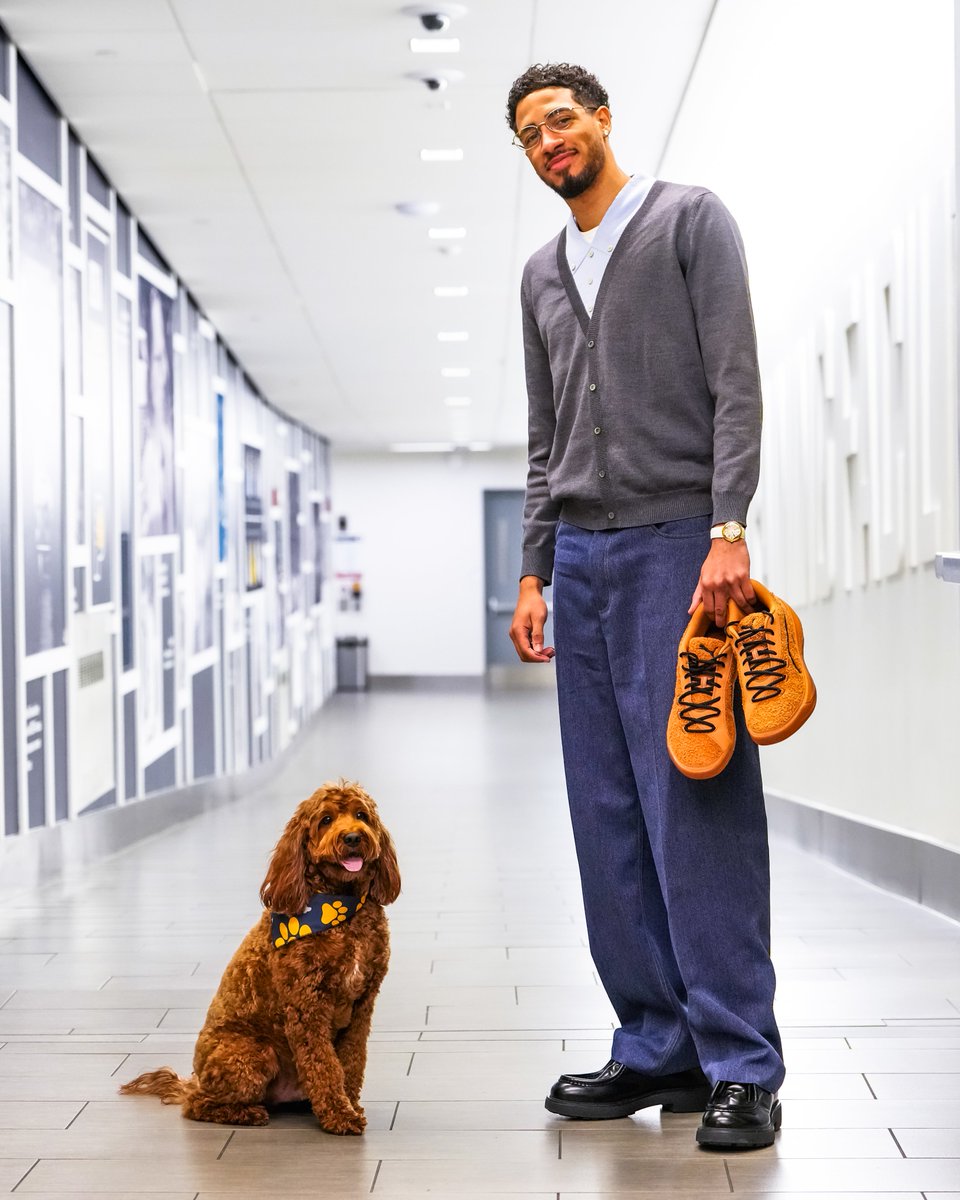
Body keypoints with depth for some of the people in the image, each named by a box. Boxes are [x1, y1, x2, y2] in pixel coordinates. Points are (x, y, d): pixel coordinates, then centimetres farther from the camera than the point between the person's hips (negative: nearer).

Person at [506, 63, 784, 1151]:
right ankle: (657, 1048, 10)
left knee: (700, 807, -10)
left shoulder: (689, 220, 3)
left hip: (677, 543, -6)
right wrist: (533, 572, 12)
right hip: (581, 556, 7)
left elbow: (736, 386, -6)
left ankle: (740, 1066, -6)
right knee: (609, 815, 4)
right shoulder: (542, 275, 21)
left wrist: (728, 531, -17)